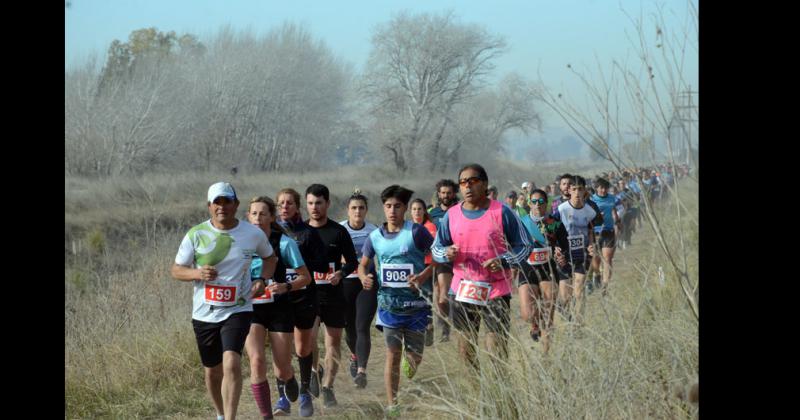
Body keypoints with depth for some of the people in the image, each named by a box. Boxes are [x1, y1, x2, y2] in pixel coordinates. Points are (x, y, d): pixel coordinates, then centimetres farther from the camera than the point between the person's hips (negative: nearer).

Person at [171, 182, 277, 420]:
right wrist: (198, 273, -18)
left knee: (232, 363, -22)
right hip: (204, 314, 2)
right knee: (212, 372, 12)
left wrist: (262, 279, -1)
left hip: (238, 310, -2)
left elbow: (270, 257, 19)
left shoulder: (253, 234, -2)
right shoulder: (196, 235, -4)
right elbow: (176, 270, 3)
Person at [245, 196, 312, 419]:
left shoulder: (284, 243, -8)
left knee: (282, 369, 5)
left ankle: (284, 395, 43)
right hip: (251, 309, 1)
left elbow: (305, 277, -3)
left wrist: (286, 286, -21)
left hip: (279, 309, -1)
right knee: (257, 360, -20)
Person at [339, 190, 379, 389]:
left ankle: (362, 371, -16)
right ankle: (355, 356, 43)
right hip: (345, 283, 1)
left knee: (362, 327, -13)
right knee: (349, 327, 12)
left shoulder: (373, 231, 1)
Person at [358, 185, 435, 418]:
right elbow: (363, 264, 16)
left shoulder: (416, 232, -7)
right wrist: (364, 278, -6)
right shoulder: (375, 237, 5)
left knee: (415, 356, 7)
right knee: (393, 354, 0)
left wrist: (423, 276, -19)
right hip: (389, 303, 2)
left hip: (416, 303, -2)